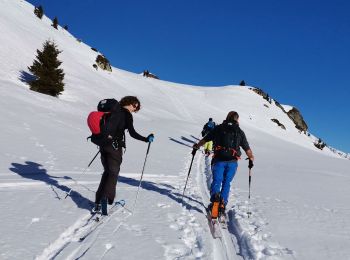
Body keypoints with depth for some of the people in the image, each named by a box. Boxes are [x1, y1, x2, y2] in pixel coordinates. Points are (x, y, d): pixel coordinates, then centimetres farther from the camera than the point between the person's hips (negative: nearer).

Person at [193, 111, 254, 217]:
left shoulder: (219, 128, 8)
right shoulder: (240, 132, 11)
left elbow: (205, 139, 12)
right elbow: (247, 149, 14)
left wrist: (196, 146, 27)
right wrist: (251, 159, 30)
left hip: (219, 160, -1)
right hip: (232, 162, 1)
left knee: (217, 180, 3)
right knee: (226, 182, 10)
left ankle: (215, 196, -24)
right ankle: (223, 203, 0)